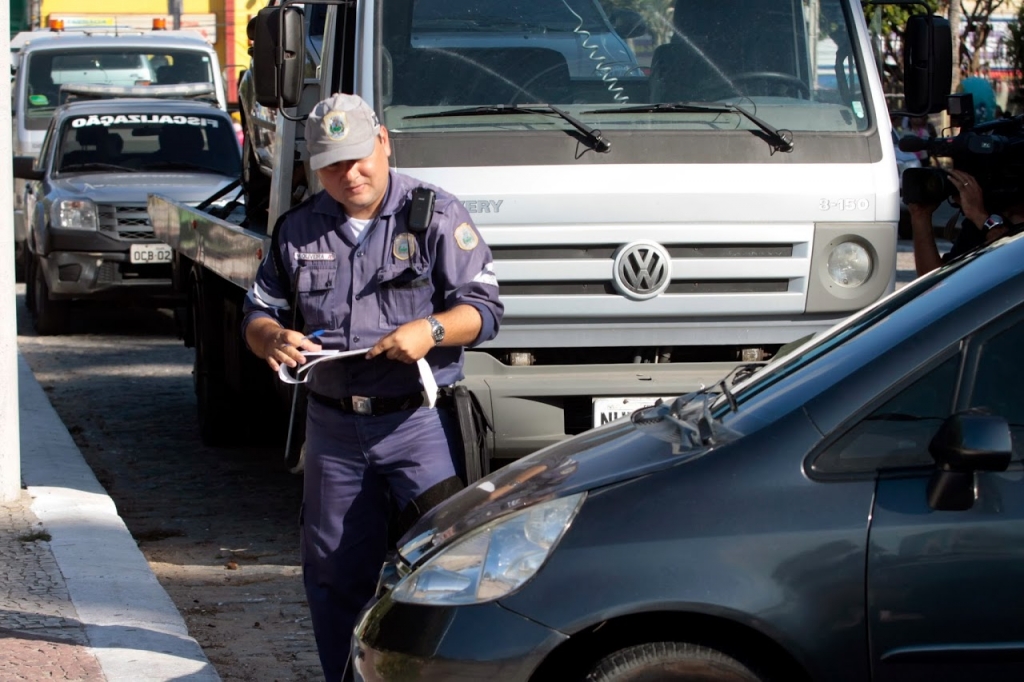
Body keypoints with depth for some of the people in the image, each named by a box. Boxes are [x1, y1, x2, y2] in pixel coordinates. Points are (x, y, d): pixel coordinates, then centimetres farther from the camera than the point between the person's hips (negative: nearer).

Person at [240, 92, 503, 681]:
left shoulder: (435, 215, -1)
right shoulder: (298, 230, 10)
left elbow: (485, 310, -4)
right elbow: (258, 313, 15)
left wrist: (431, 330, -23)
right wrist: (273, 338, -9)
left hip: (418, 420, -4)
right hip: (333, 426, 4)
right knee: (335, 572, 9)